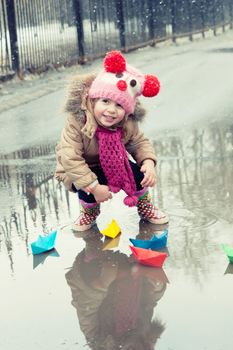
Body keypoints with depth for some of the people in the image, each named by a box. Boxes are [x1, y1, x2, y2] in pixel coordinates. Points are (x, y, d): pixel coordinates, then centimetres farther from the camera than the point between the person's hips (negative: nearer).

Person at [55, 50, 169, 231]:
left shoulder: (127, 125, -17)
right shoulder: (77, 123, -34)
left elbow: (140, 143, -3)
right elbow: (70, 159, -38)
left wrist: (149, 162, -27)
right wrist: (94, 187, -40)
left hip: (114, 166, 4)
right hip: (79, 173, -4)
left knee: (138, 173, -16)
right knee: (87, 191, -32)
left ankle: (144, 205, 18)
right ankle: (90, 211, 7)